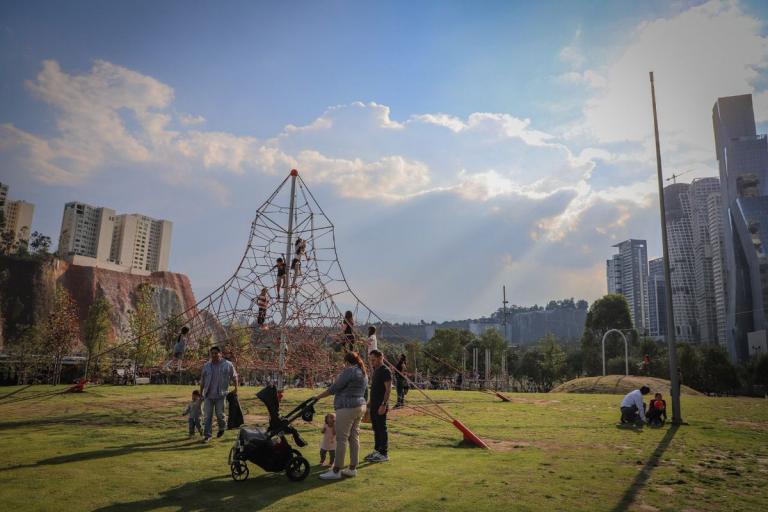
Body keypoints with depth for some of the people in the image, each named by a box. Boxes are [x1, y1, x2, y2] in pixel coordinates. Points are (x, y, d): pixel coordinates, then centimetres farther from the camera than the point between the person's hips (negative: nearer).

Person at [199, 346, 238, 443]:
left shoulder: (228, 365, -1)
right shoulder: (206, 366, 6)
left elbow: (234, 377, 7)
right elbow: (202, 381, 13)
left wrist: (236, 389, 3)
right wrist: (201, 393, 13)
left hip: (220, 395, -2)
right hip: (208, 395, 2)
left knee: (220, 414, 2)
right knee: (207, 416, 1)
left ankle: (222, 427, 31)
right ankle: (207, 435, 9)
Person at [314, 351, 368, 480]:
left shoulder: (349, 371, -13)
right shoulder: (363, 373, 16)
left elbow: (334, 388, -13)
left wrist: (318, 397, -5)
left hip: (347, 408, -9)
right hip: (360, 407, 9)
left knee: (341, 439, -5)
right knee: (354, 437, 12)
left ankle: (336, 471, -1)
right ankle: (352, 468, 18)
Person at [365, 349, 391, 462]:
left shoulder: (385, 371, -14)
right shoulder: (376, 370, 15)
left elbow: (388, 388, -18)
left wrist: (384, 404, -23)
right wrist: (370, 402, 22)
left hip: (381, 406, -9)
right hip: (374, 405, 9)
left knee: (381, 429, -3)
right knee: (376, 428, 15)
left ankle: (384, 454, 3)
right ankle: (377, 450, 24)